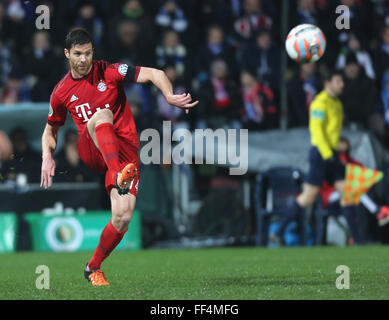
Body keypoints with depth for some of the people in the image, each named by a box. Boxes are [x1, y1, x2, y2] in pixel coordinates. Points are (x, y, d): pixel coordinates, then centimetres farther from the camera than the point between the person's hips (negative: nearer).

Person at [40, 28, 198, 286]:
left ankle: (93, 267, 10)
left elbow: (154, 74, -6)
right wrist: (47, 157, 3)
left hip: (125, 148, 0)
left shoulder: (109, 72, -1)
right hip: (90, 151, 0)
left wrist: (170, 96, -26)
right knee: (101, 115, -34)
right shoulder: (62, 92, 8)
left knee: (123, 218, -15)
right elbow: (51, 129, 22)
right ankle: (118, 177, -56)